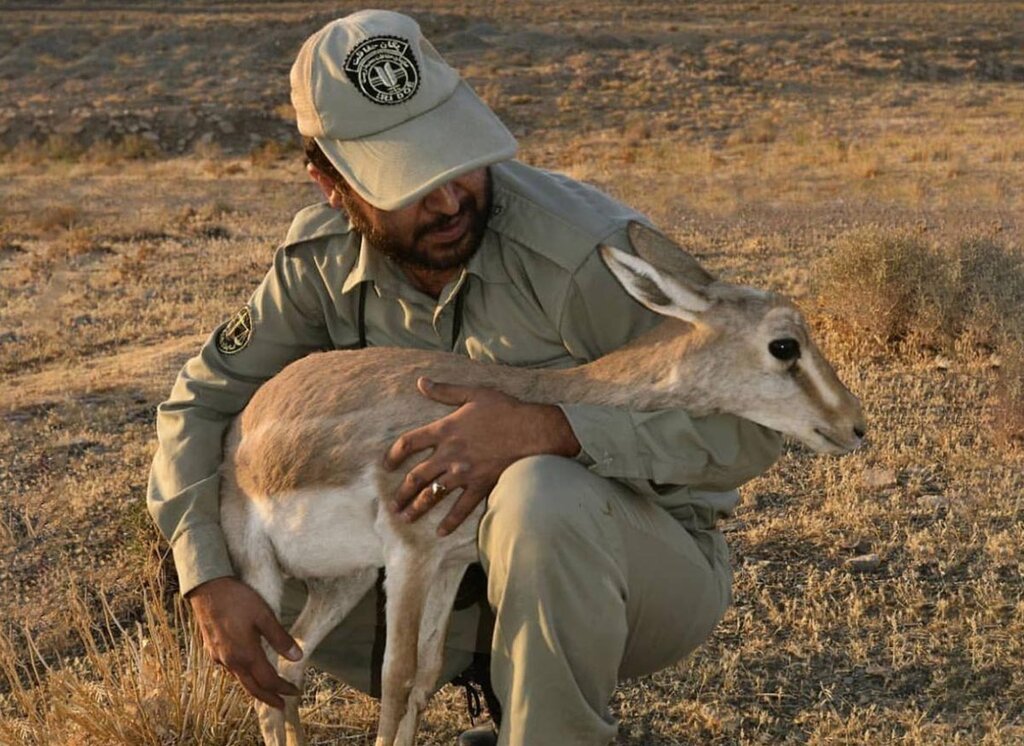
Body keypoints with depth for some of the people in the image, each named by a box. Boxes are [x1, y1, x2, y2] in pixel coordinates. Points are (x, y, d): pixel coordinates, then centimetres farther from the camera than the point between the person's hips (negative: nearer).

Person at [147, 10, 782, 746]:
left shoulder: (584, 248, -28)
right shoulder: (324, 256, -10)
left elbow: (748, 428, -26)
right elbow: (201, 402, 0)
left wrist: (544, 430, -39)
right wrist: (209, 582, -14)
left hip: (651, 558, -6)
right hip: (474, 553, 6)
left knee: (540, 497, -38)